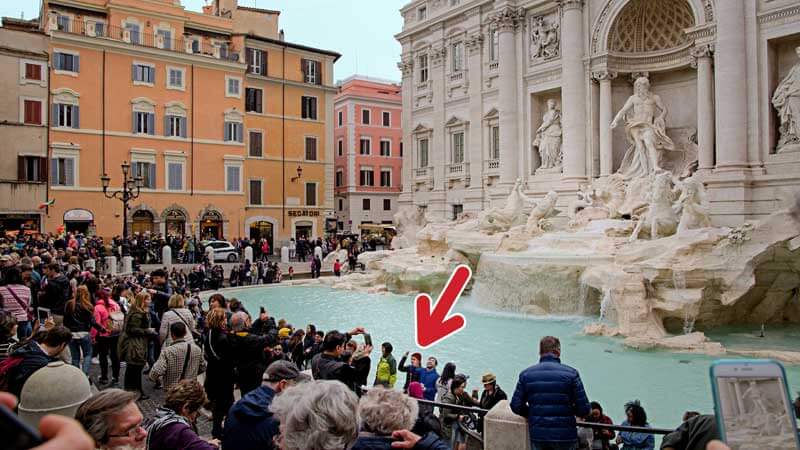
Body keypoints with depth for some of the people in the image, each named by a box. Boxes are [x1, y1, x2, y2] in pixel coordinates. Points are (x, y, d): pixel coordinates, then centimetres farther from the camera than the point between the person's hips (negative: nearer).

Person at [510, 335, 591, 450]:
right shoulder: (570, 373, -6)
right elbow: (584, 409, -7)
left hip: (537, 437, 2)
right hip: (565, 436, -2)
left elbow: (516, 406, 0)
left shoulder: (526, 374, 1)